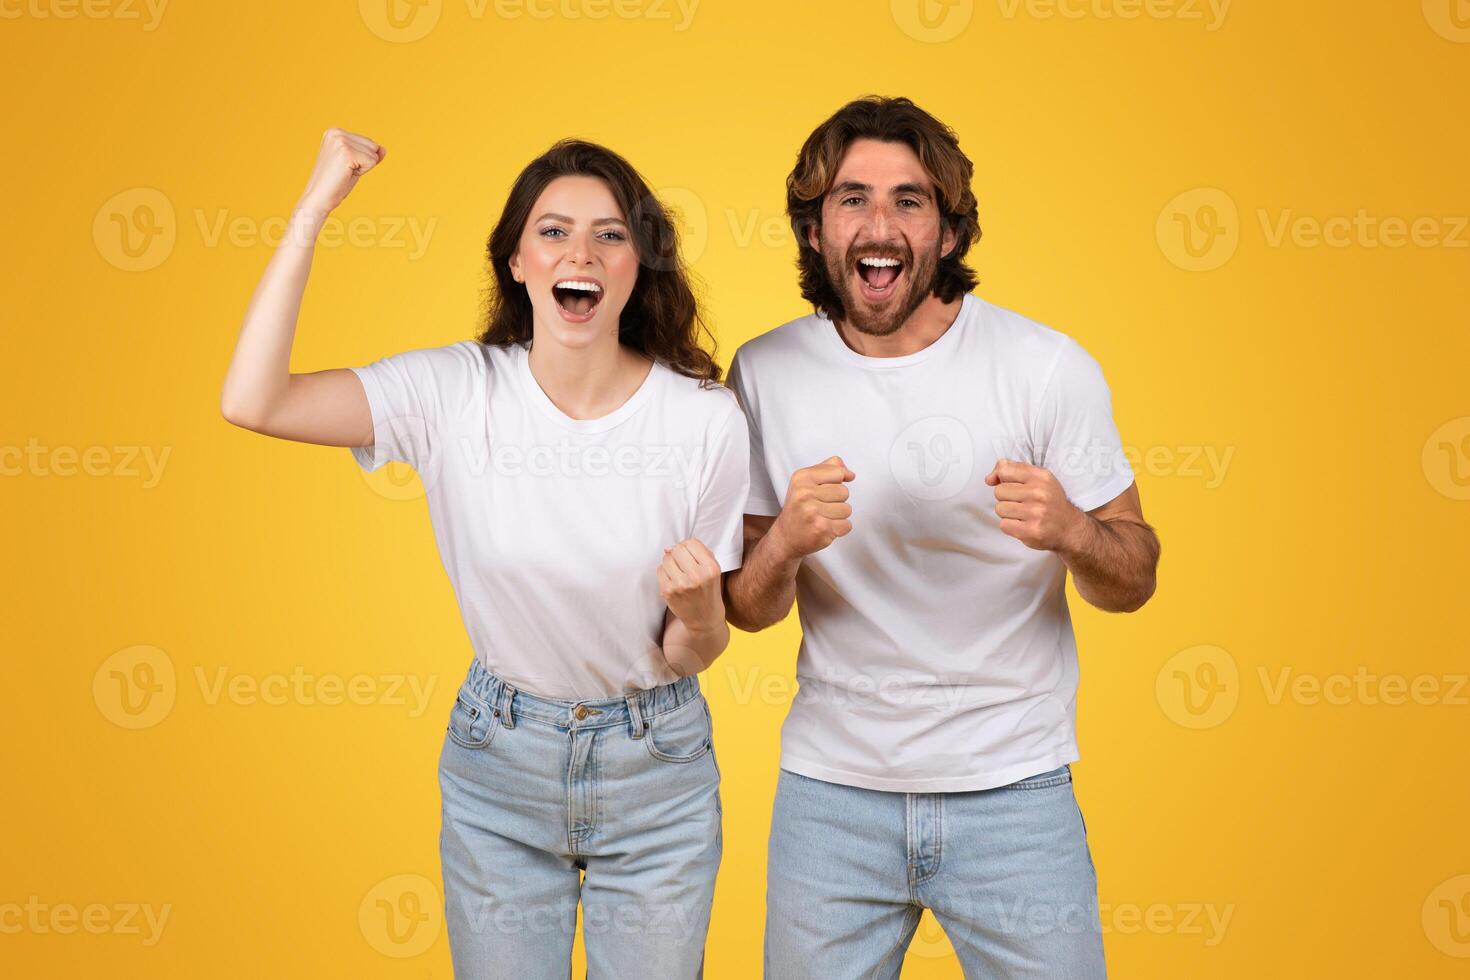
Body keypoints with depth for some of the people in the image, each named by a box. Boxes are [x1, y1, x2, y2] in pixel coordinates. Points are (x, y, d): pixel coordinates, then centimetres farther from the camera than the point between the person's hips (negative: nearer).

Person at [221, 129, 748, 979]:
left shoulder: (705, 417, -14)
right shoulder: (456, 392, -12)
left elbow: (691, 657, -6)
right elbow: (252, 402, -25)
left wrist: (697, 609, -30)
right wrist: (315, 208, -22)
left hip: (655, 768, 0)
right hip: (498, 759, 1)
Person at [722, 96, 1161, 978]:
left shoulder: (1049, 367, -10)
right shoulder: (767, 374, -3)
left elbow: (1134, 582, -2)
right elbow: (746, 610, 1)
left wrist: (1073, 533, -24)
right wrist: (785, 542, -21)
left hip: (1012, 793, -1)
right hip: (830, 787, 2)